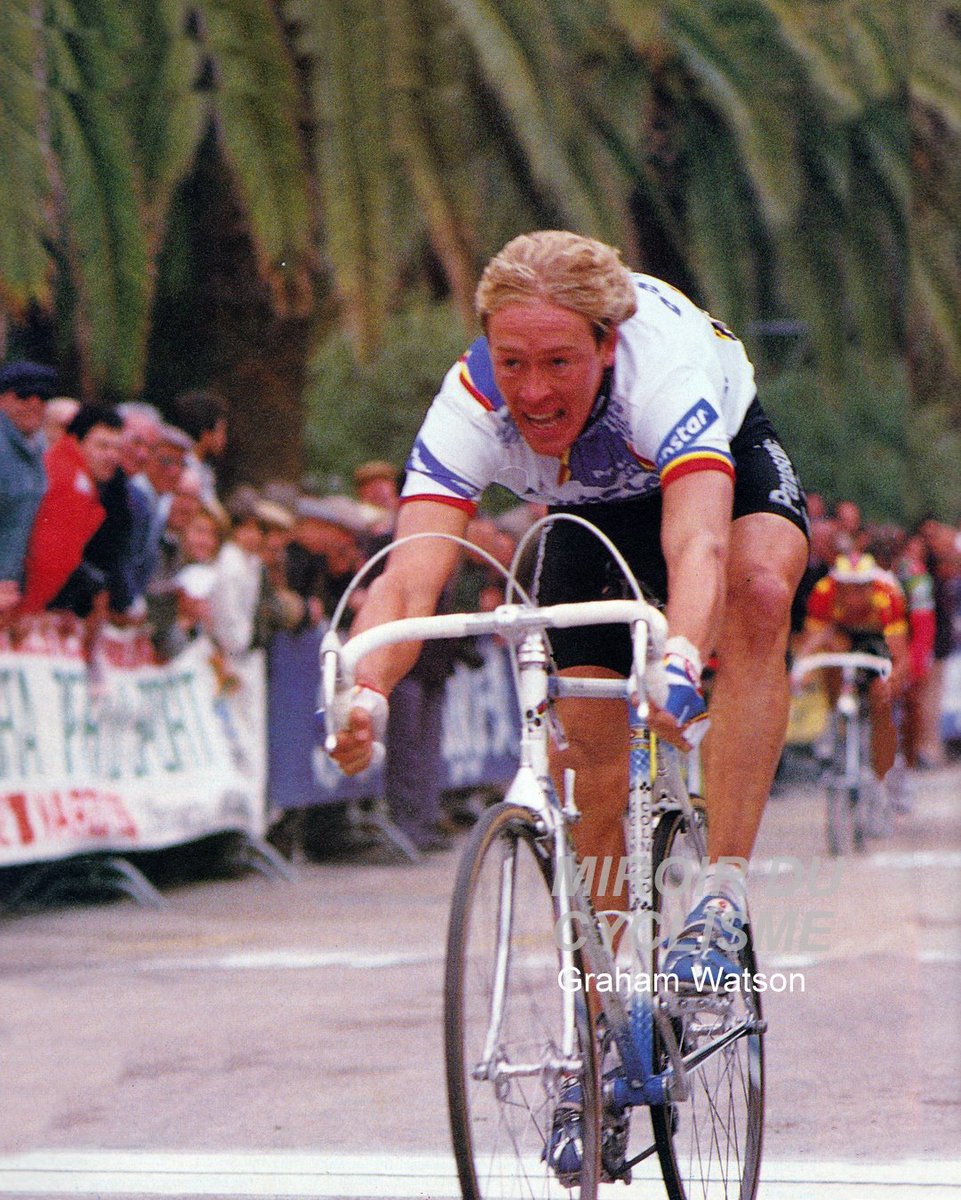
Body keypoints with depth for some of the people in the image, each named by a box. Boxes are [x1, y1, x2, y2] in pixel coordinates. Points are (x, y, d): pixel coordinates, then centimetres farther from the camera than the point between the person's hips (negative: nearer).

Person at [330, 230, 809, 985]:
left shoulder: (665, 369, -43)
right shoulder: (469, 407, -36)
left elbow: (698, 546, -59)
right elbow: (408, 582, -47)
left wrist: (681, 663, -79)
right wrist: (364, 695, -67)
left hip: (726, 460, -3)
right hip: (593, 511, 3)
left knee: (759, 593, -35)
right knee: (589, 758, -7)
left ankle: (723, 901, -33)